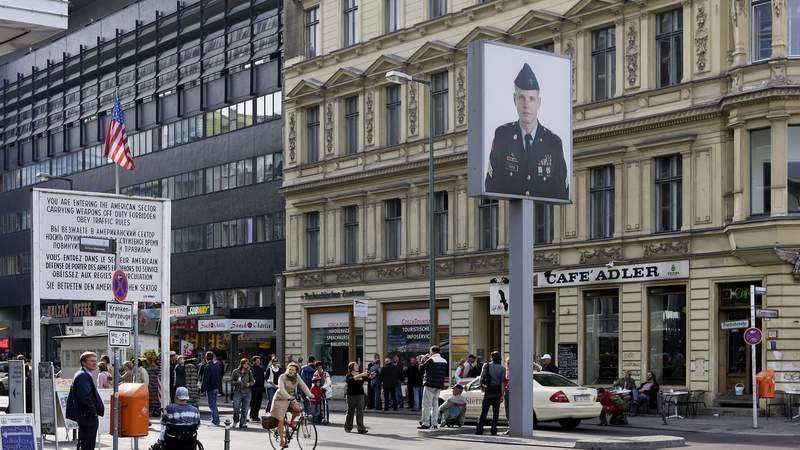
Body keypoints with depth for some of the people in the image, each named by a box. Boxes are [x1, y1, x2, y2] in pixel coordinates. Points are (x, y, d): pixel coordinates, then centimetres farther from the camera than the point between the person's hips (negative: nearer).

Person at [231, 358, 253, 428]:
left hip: (247, 393, 2)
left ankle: (242, 423, 7)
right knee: (236, 409, -5)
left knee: (245, 409, 0)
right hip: (237, 392, -2)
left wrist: (249, 384, -10)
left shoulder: (249, 372, 8)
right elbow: (231, 382, 2)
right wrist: (237, 382, -16)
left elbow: (252, 381, 11)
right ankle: (235, 421, 18)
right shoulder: (235, 372, 2)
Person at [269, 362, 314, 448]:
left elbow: (303, 386, -6)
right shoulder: (282, 377, -17)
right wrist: (288, 397, -43)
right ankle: (281, 440, 5)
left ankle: (291, 422, 8)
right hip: (281, 399, -5)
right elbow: (282, 389, -29)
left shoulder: (297, 377, -1)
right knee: (281, 420, -5)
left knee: (298, 409, -21)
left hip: (291, 399, 5)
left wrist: (310, 395, -17)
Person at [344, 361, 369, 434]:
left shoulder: (361, 375, 13)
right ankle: (348, 427, 21)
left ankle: (361, 429, -7)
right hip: (351, 396, -3)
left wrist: (371, 375, -20)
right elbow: (352, 379, -23)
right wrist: (361, 375, -33)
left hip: (360, 395, 3)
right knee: (350, 411, 5)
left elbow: (368, 378, 2)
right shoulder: (348, 376, -2)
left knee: (360, 412, -3)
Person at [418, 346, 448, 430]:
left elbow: (421, 368, -8)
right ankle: (434, 423, 11)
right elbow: (446, 373, 17)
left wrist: (423, 360, 5)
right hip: (439, 385, 7)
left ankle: (425, 423, -7)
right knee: (435, 404, 12)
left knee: (426, 404, -4)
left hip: (430, 385, -7)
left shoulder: (431, 360, -13)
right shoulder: (444, 361, 10)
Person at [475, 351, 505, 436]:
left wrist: (481, 386, 10)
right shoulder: (502, 368, -1)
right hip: (497, 393, 0)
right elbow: (502, 382, -6)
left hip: (488, 391, 0)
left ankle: (479, 429, -1)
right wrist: (502, 395, -6)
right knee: (495, 412, 5)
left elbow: (481, 377, -8)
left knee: (484, 411, 4)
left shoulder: (486, 366, -2)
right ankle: (493, 430, 3)